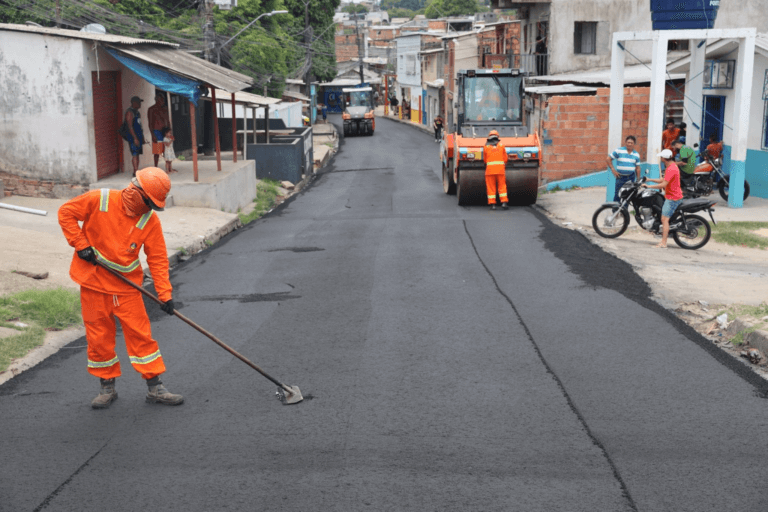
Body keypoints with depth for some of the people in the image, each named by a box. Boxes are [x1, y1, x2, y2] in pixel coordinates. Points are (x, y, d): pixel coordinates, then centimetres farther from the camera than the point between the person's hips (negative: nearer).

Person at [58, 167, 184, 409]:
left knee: (140, 333, -1)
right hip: (93, 281, -1)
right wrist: (81, 244, -11)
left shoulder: (150, 220, -8)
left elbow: (157, 259, -5)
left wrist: (165, 293, -11)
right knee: (99, 335, 6)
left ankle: (155, 388, 8)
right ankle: (107, 387, 22)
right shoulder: (99, 200, -14)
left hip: (127, 285, 1)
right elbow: (66, 212, -4)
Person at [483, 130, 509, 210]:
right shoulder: (501, 145, 8)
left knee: (491, 187, 3)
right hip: (500, 168, 1)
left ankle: (492, 204, -1)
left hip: (490, 168, -1)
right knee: (502, 186, 6)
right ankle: (504, 202, -4)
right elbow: (505, 158, 12)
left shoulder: (486, 147, 5)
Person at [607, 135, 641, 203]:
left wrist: (638, 180, 8)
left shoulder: (636, 154, 8)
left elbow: (637, 168, 12)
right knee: (617, 194, -5)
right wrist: (613, 170, -7)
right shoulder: (619, 151, -3)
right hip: (620, 177, -3)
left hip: (631, 177, 3)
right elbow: (609, 159, -1)